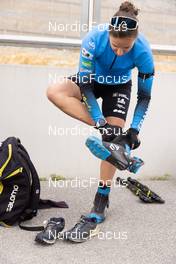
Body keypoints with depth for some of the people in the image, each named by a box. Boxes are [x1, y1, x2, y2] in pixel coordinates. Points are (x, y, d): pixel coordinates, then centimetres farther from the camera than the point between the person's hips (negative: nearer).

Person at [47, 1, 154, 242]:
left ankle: (102, 198, 1)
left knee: (114, 137, -12)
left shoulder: (143, 53, -32)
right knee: (54, 92, -27)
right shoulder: (94, 39, -34)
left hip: (119, 87, -1)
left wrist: (134, 129, -28)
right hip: (92, 80, 1)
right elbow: (85, 84, -30)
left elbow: (144, 96, -19)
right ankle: (104, 128, -27)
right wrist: (101, 123, -35)